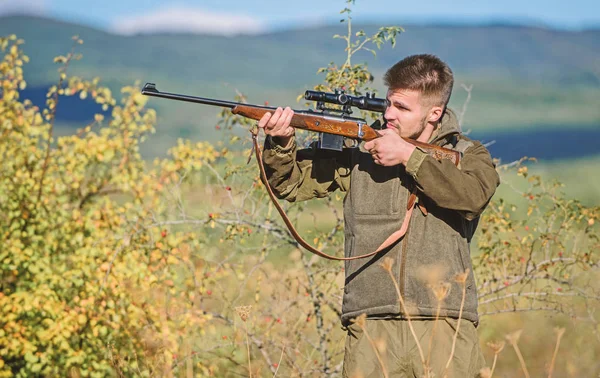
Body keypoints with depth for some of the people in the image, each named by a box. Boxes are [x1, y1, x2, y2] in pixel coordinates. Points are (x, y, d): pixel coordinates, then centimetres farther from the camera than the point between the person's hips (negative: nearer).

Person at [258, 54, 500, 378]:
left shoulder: (467, 154, 11)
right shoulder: (360, 150, 12)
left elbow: (474, 194, -11)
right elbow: (290, 183, 11)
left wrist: (409, 156, -11)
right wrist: (281, 144, -9)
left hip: (444, 326, -1)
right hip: (371, 326, 1)